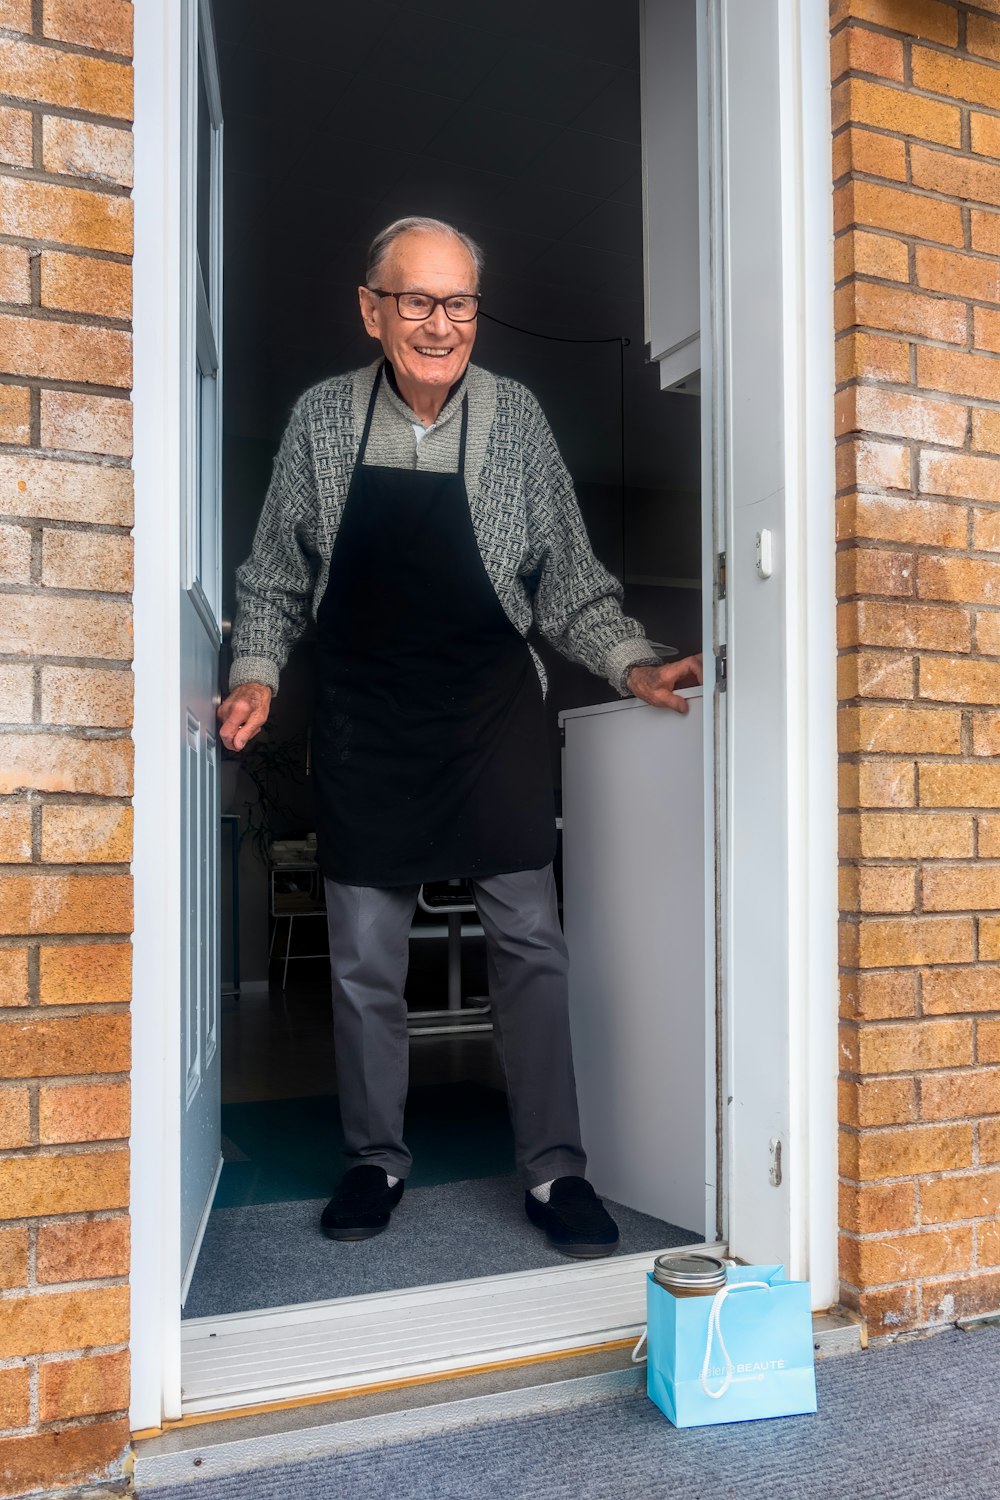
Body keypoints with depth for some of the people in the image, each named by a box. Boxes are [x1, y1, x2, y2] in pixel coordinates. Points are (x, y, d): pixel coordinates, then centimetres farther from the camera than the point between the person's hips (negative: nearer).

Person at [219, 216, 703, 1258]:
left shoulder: (515, 417, 0)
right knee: (364, 955, 6)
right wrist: (257, 670, -5)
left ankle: (553, 1171, 13)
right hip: (365, 714, 1)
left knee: (529, 938, -1)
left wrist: (633, 665, -10)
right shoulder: (322, 418, 1)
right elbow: (274, 577, 9)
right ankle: (375, 1161, 24)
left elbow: (568, 582, 3)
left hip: (492, 705, 0)